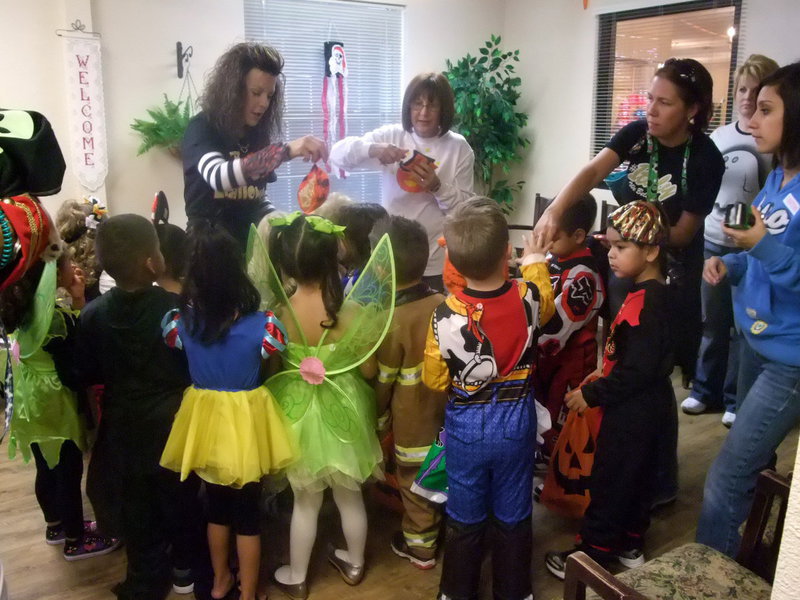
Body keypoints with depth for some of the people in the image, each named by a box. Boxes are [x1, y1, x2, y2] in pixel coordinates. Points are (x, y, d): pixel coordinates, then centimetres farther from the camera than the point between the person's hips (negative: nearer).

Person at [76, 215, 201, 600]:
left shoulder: (92, 314, -14)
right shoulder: (178, 308, -24)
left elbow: (86, 375, -3)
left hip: (125, 428, 2)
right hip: (176, 424, -2)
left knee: (138, 510, 19)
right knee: (182, 500, 20)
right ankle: (184, 569, 37)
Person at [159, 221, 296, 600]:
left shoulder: (182, 320, -13)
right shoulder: (261, 324, -21)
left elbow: (170, 337, 9)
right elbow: (275, 352, -3)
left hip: (205, 419, 3)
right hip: (246, 420, -3)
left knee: (216, 505, 23)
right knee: (247, 512, 13)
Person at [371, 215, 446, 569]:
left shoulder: (391, 321, -24)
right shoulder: (444, 304, -11)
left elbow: (383, 381, -13)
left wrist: (379, 420, 4)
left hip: (412, 422, -5)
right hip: (447, 411, 5)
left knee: (416, 484, 15)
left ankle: (420, 547, 32)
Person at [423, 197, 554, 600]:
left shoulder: (446, 315, -25)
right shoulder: (529, 298, -19)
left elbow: (434, 379, -13)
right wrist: (535, 262, 26)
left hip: (465, 425, -2)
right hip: (516, 420, 2)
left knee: (465, 519, 18)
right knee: (513, 517, 20)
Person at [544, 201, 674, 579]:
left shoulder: (646, 302, -27)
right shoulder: (650, 294, 4)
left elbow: (638, 370, -29)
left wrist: (593, 394, -20)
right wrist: (602, 375, 10)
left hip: (632, 412, -10)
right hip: (646, 406, 10)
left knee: (609, 484, 4)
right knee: (636, 477, 22)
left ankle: (592, 557, 19)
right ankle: (630, 545, 39)